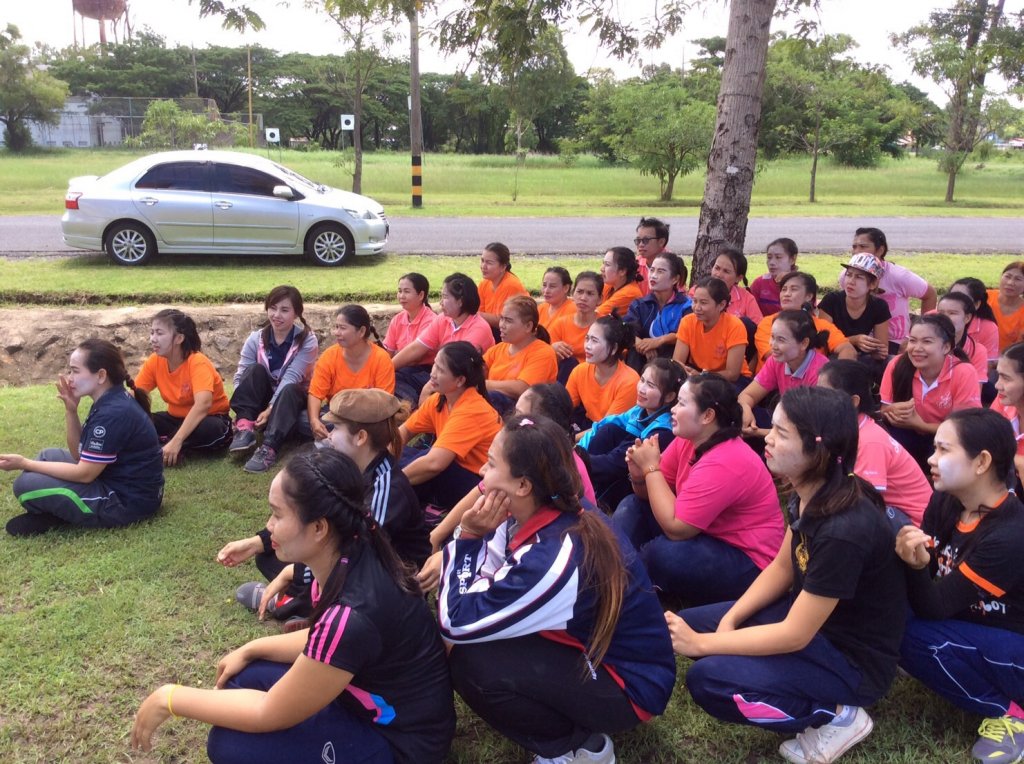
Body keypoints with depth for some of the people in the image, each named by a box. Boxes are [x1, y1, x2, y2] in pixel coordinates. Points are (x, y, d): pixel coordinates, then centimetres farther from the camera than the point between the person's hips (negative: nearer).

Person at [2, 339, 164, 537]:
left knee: (26, 485, -16)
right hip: (118, 481, 11)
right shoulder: (111, 401, 7)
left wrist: (24, 464, -12)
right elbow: (80, 454, 11)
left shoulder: (113, 413, -23)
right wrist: (71, 410, -2)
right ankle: (54, 512, 4)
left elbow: (84, 474, -20)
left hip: (127, 500, -11)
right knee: (47, 456, 21)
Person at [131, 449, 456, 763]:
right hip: (372, 699, 8)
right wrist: (250, 651, 3)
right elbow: (323, 640, 11)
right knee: (242, 678, 3)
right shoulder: (347, 557, -9)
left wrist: (169, 699, -13)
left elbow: (270, 713, -22)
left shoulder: (353, 614, -34)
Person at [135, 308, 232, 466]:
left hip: (208, 419, -4)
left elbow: (203, 404, -40)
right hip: (177, 418, 5)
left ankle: (160, 447, -22)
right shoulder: (154, 361, -7)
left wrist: (176, 441, -48)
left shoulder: (198, 362, -26)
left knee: (209, 429, -39)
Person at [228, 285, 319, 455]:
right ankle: (245, 427, -40)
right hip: (262, 398, 3)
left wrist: (271, 408, -36)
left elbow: (290, 378, -24)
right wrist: (240, 410, -30)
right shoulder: (255, 339, -4)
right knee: (255, 369, -28)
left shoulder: (307, 340, -13)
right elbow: (241, 377, -12)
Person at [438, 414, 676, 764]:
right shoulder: (535, 516, -8)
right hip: (593, 649, 8)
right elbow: (479, 580, 1)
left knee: (468, 662, -21)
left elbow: (456, 621, -26)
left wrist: (469, 535, -21)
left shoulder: (553, 559, -33)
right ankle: (572, 721, 12)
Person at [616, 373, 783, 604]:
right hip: (708, 538, 9)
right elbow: (651, 495, 6)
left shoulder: (723, 464, -30)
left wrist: (651, 468, -24)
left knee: (658, 552, -31)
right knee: (631, 507, 5)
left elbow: (675, 528, -30)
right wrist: (640, 475, -18)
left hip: (748, 562, -9)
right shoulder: (687, 440, -4)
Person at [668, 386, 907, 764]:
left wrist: (700, 643, -21)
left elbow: (794, 636, -27)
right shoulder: (808, 495, -7)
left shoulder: (845, 530, -33)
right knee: (686, 623, 5)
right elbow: (781, 568, 7)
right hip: (809, 616, 9)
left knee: (708, 680, -22)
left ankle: (836, 716, -3)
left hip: (852, 659, -9)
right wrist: (729, 620, -7)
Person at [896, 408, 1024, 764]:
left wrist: (916, 565, -44)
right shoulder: (945, 501, -7)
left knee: (910, 634, -28)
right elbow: (926, 591, -5)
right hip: (977, 626, 7)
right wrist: (910, 556, -27)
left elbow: (937, 607, -26)